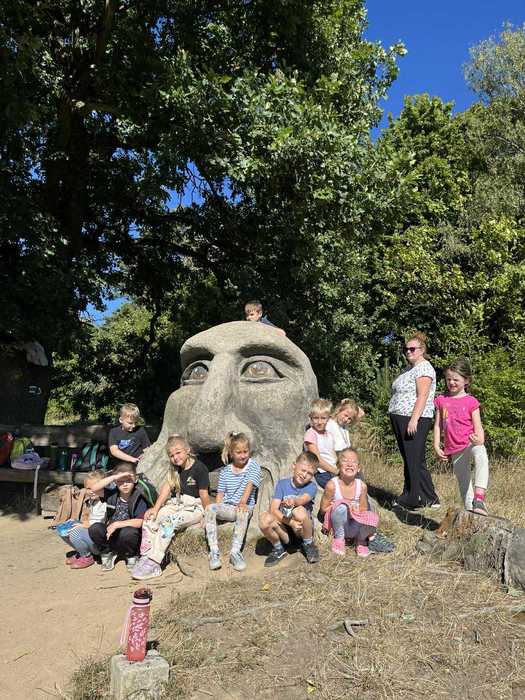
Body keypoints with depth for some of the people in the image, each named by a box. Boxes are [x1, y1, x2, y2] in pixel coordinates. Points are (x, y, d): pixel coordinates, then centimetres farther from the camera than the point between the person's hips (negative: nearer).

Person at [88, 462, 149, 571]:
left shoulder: (139, 498, -12)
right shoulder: (112, 495, -1)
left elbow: (140, 522, -21)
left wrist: (117, 524, -22)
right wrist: (113, 477, -22)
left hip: (129, 538, -3)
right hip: (111, 536, 3)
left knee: (127, 532, -36)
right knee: (94, 528, -21)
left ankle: (131, 557, -1)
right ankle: (107, 554, 6)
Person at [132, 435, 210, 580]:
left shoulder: (199, 468, -11)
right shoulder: (175, 470, 13)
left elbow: (204, 495, -11)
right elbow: (167, 487, 1)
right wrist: (156, 508, -10)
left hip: (194, 508, -7)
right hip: (176, 505, 7)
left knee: (168, 522, -31)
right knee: (149, 519, -15)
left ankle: (154, 563, -27)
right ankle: (146, 558, -16)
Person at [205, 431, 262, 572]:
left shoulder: (253, 465, 4)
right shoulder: (225, 471, 14)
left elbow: (249, 485, -11)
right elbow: (220, 493, 10)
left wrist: (242, 502, -26)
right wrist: (217, 510, -6)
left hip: (244, 507, -3)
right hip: (227, 507, 3)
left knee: (243, 512, -37)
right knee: (210, 508, -27)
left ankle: (235, 552, -31)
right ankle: (214, 551, -25)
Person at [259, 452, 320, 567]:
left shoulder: (311, 487, -6)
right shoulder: (282, 484, -3)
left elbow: (302, 499, -29)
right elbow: (273, 509, -15)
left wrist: (293, 501, -53)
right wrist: (290, 522, -30)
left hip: (303, 529, -1)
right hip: (284, 528, 1)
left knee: (299, 511, -34)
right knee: (264, 519, -29)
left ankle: (309, 545, -3)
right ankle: (278, 549, 1)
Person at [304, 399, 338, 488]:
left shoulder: (329, 435, 15)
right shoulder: (310, 434, -8)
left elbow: (335, 457, 15)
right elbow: (317, 460, -12)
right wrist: (336, 471, -12)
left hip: (333, 471, 7)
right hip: (322, 474, -7)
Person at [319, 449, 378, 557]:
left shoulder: (362, 486, -8)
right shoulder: (332, 485, -17)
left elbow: (364, 509, 3)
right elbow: (323, 509, -7)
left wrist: (357, 510, -19)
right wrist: (337, 507, -19)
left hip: (355, 524, 3)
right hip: (338, 524, -2)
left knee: (373, 518, -29)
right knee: (341, 507, -35)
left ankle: (361, 541, 6)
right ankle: (339, 538, -6)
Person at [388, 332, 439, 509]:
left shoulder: (424, 368, -10)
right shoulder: (409, 368, 19)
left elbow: (422, 396, -19)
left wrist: (413, 420, -24)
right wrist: (396, 420, 18)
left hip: (414, 420, -9)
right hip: (400, 419, 9)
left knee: (415, 460, -5)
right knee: (408, 460, 12)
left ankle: (429, 499, 4)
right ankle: (408, 496, 20)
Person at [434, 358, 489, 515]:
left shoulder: (471, 402, -1)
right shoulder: (441, 400, 8)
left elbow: (478, 426, -5)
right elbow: (438, 425, 10)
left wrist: (480, 439, -26)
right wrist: (436, 446, 2)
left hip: (470, 443, -4)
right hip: (455, 449, 4)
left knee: (481, 457, -37)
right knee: (463, 482, 12)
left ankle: (479, 497, -43)